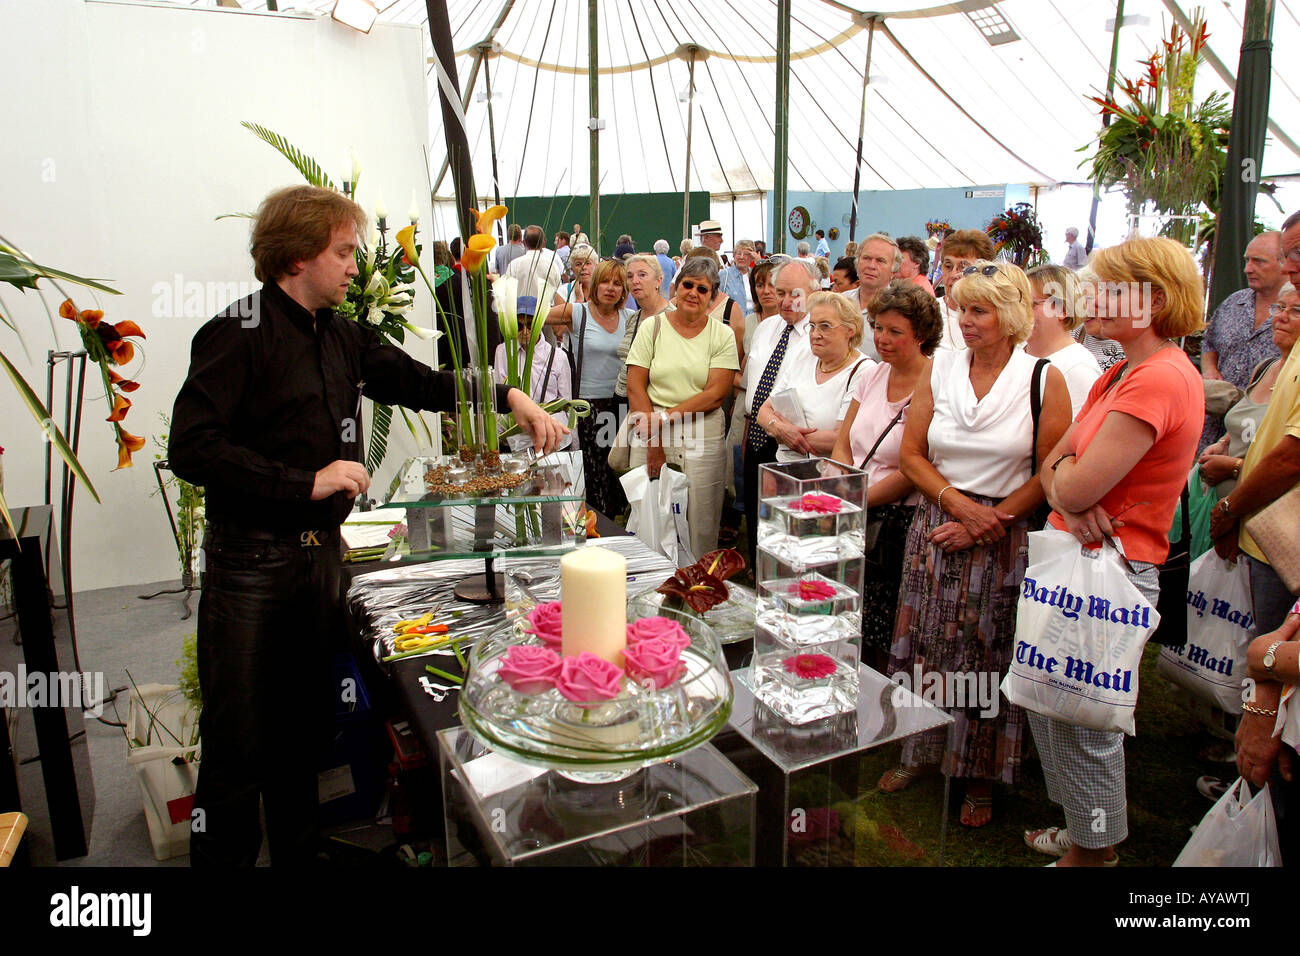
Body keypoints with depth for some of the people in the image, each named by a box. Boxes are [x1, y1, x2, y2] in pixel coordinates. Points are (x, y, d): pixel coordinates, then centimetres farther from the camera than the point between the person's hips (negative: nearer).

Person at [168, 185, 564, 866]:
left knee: (304, 732, 18)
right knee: (239, 745, 2)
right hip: (252, 562, -7)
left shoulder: (341, 337, 11)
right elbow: (191, 448, -18)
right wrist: (307, 481, -21)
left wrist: (507, 396, 4)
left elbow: (415, 381, 16)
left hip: (320, 555, 7)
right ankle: (222, 855, 21)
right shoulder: (240, 332, -11)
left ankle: (297, 851, 33)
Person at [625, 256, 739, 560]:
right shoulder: (652, 327, 6)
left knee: (701, 526, 0)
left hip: (704, 437, 0)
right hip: (651, 433, 1)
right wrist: (653, 441, -7)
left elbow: (716, 394, -5)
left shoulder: (722, 335, 5)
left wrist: (664, 417, -12)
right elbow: (635, 387, 0)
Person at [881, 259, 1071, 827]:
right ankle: (921, 753, 31)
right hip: (935, 528, 3)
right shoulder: (940, 368, 3)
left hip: (1004, 538, -3)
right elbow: (911, 455, 3)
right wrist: (959, 503, -11)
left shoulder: (1043, 380, -5)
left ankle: (980, 778, 26)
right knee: (924, 645, 10)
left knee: (988, 656, 6)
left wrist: (987, 520, -13)